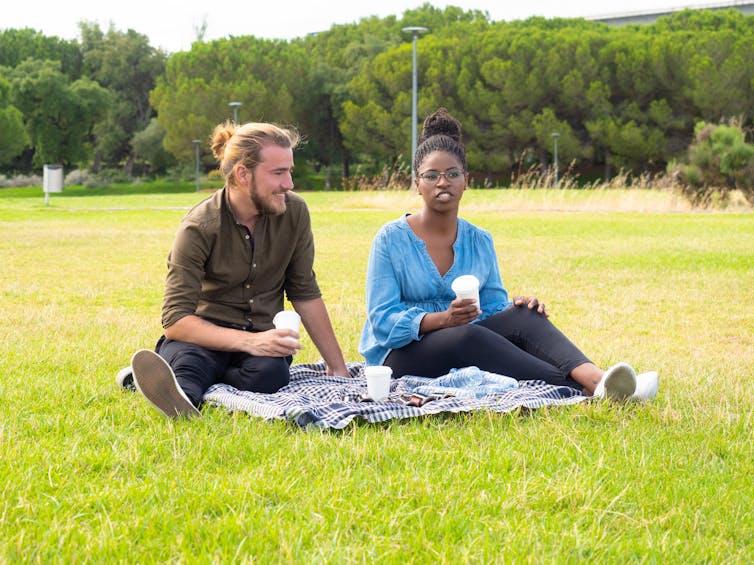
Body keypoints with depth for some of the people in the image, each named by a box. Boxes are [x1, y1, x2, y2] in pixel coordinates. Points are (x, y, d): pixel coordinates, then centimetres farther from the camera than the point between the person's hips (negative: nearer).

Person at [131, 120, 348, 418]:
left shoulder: (293, 212, -2)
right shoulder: (199, 227, -15)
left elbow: (305, 293, 8)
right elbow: (175, 320, -20)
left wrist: (337, 366, 8)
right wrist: (249, 341, -31)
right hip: (207, 336, -3)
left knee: (269, 372, -35)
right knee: (186, 359, -39)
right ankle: (182, 401, -69)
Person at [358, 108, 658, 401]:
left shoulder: (479, 241, 11)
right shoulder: (391, 238, -4)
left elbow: (493, 308, 9)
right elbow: (383, 319, -10)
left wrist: (516, 308, -16)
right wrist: (444, 319, -27)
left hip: (464, 344, 5)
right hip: (402, 354, -4)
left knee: (524, 315, -23)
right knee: (467, 336, -35)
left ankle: (595, 377, -49)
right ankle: (582, 391, -46)